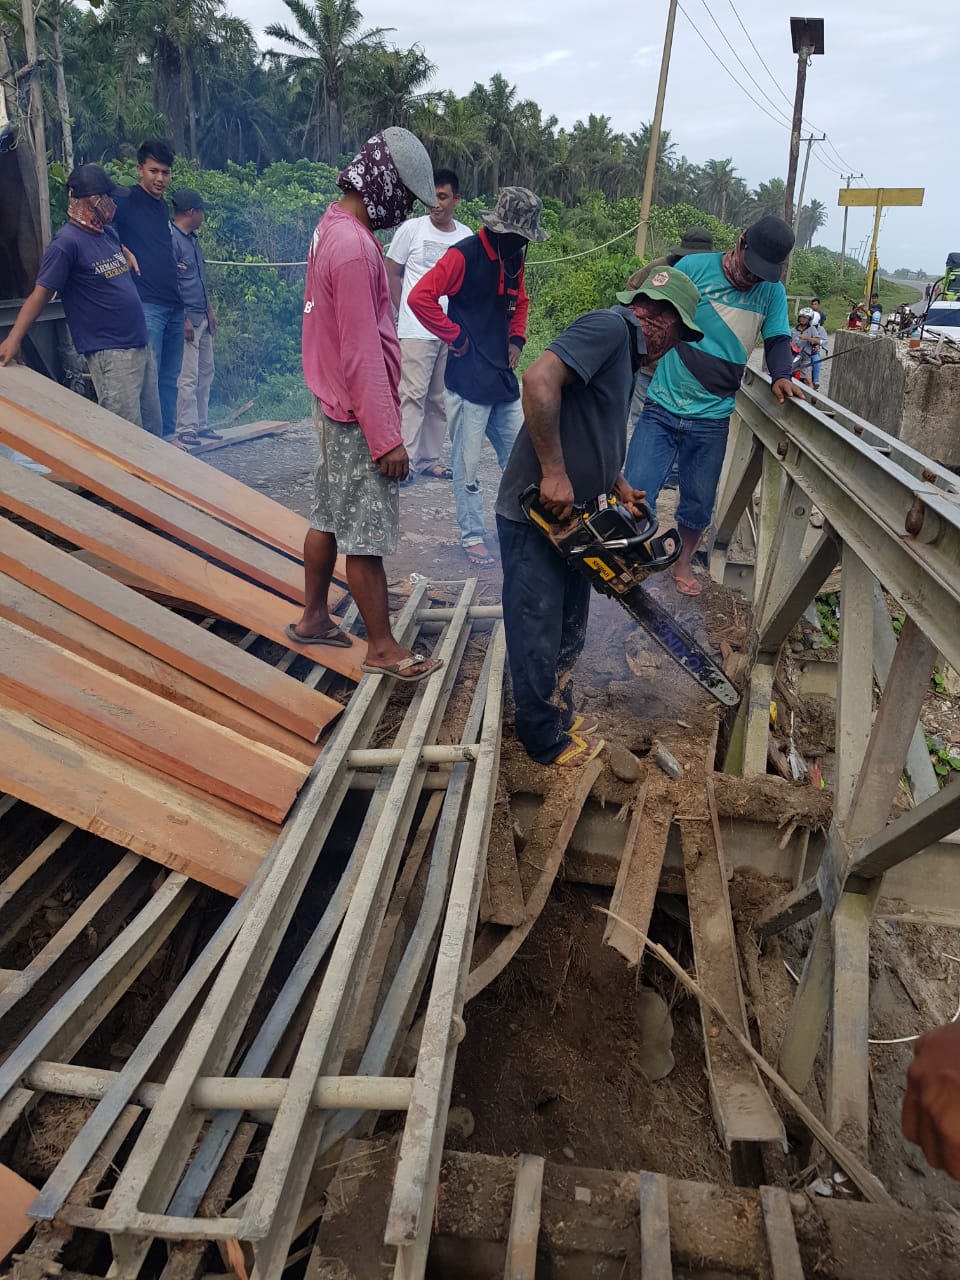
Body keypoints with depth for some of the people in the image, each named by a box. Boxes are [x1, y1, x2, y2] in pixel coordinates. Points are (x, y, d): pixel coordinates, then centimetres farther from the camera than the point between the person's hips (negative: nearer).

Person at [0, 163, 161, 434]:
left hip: (140, 344, 8)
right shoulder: (67, 242, -11)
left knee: (152, 430, 12)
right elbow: (41, 292, -14)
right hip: (109, 353, -8)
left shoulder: (108, 233, 12)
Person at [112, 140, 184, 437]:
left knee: (169, 379, 10)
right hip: (146, 304, -7)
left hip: (174, 306, 7)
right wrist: (123, 251, -18)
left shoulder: (163, 205, 19)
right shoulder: (126, 200, -2)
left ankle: (168, 437, 16)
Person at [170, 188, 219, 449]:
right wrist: (184, 320, -19)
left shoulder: (193, 238, 16)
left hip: (202, 318, 10)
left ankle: (200, 425, 20)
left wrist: (209, 311, 20)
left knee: (205, 373, 12)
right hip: (186, 318, -10)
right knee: (188, 377, -8)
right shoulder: (171, 239, -13)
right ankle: (185, 430, -3)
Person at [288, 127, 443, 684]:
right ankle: (383, 648, 10)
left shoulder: (334, 227, 11)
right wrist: (386, 438, -21)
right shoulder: (354, 247, -21)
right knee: (367, 534, -1)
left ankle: (314, 618, 31)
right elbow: (362, 354, -23)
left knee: (330, 518, 18)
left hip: (336, 407, 10)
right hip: (360, 415, -10)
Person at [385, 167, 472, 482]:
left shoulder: (466, 236, 9)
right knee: (413, 395, -7)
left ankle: (429, 459, 16)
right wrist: (405, 314, 0)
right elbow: (392, 273, 4)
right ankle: (406, 461, -2)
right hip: (416, 330, -4)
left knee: (441, 398, 7)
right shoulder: (411, 229, -1)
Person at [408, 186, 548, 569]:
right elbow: (419, 297, -20)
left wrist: (516, 339, 11)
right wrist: (455, 336, -14)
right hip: (468, 380, -7)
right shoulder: (464, 255, -12)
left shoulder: (514, 257, 11)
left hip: (504, 378, 8)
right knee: (467, 465, 0)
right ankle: (472, 537, 12)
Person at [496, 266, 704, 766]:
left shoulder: (626, 355, 16)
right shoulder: (610, 326, -15)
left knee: (568, 633, 20)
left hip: (570, 517, 10)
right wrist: (554, 473, -28)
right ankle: (546, 742, 18)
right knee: (539, 639, 4)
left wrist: (616, 486, 7)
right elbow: (540, 379, -30)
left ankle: (560, 713, 37)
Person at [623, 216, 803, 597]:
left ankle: (683, 563, 37)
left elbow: (777, 341, 8)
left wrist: (782, 376, -13)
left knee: (698, 505, 13)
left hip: (712, 419, 3)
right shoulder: (694, 267, -6)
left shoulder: (772, 291, 4)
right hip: (662, 408, -3)